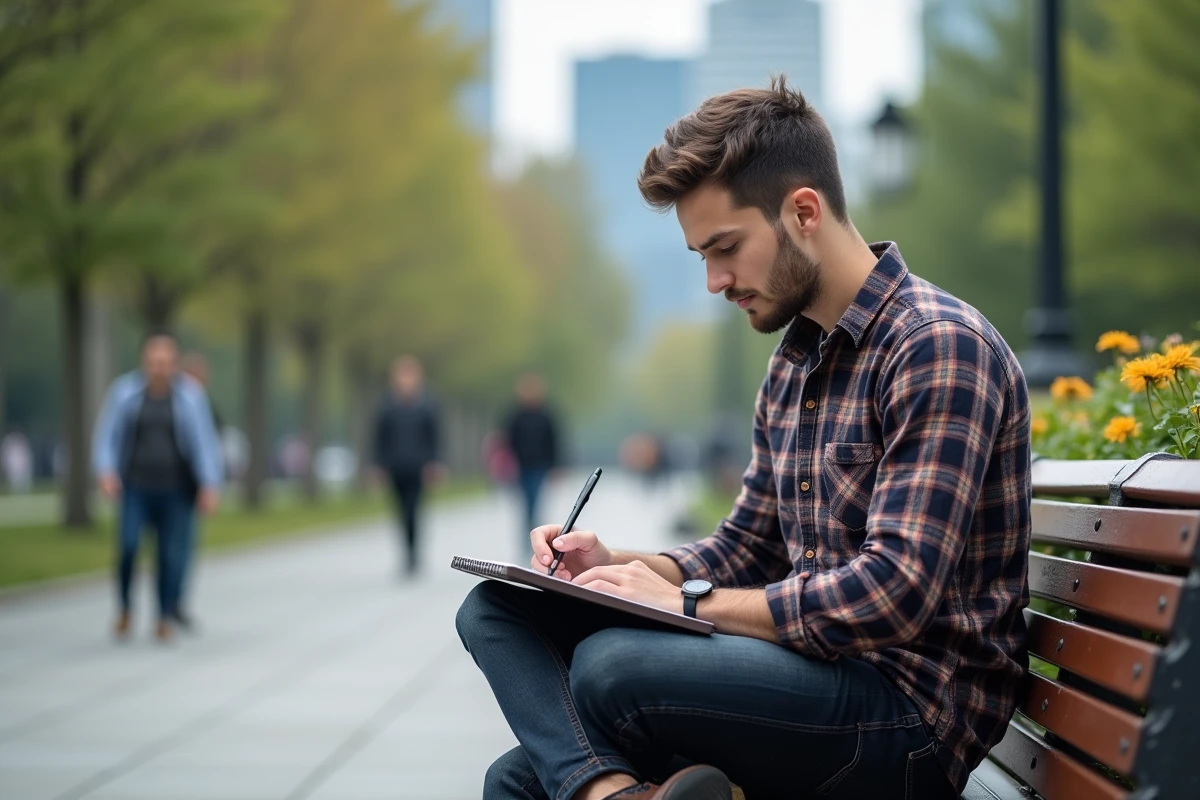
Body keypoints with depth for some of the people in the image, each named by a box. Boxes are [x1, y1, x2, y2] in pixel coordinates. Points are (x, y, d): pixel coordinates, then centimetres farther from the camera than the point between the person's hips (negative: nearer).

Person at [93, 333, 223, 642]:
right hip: (135, 486, 0)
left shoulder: (191, 394, -5)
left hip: (175, 489, 0)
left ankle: (166, 621, 13)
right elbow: (106, 436, -3)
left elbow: (205, 442, -7)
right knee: (128, 544, -17)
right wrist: (106, 472, -18)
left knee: (171, 554, -2)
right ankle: (124, 610, 6)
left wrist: (211, 486, -13)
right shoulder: (124, 390, -5)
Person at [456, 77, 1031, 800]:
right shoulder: (793, 365, 17)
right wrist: (614, 567, 3)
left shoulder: (939, 346, -14)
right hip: (812, 672, 10)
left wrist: (688, 600, -16)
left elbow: (895, 592, -23)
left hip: (911, 709, -10)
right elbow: (747, 549, 22)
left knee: (611, 665, -34)